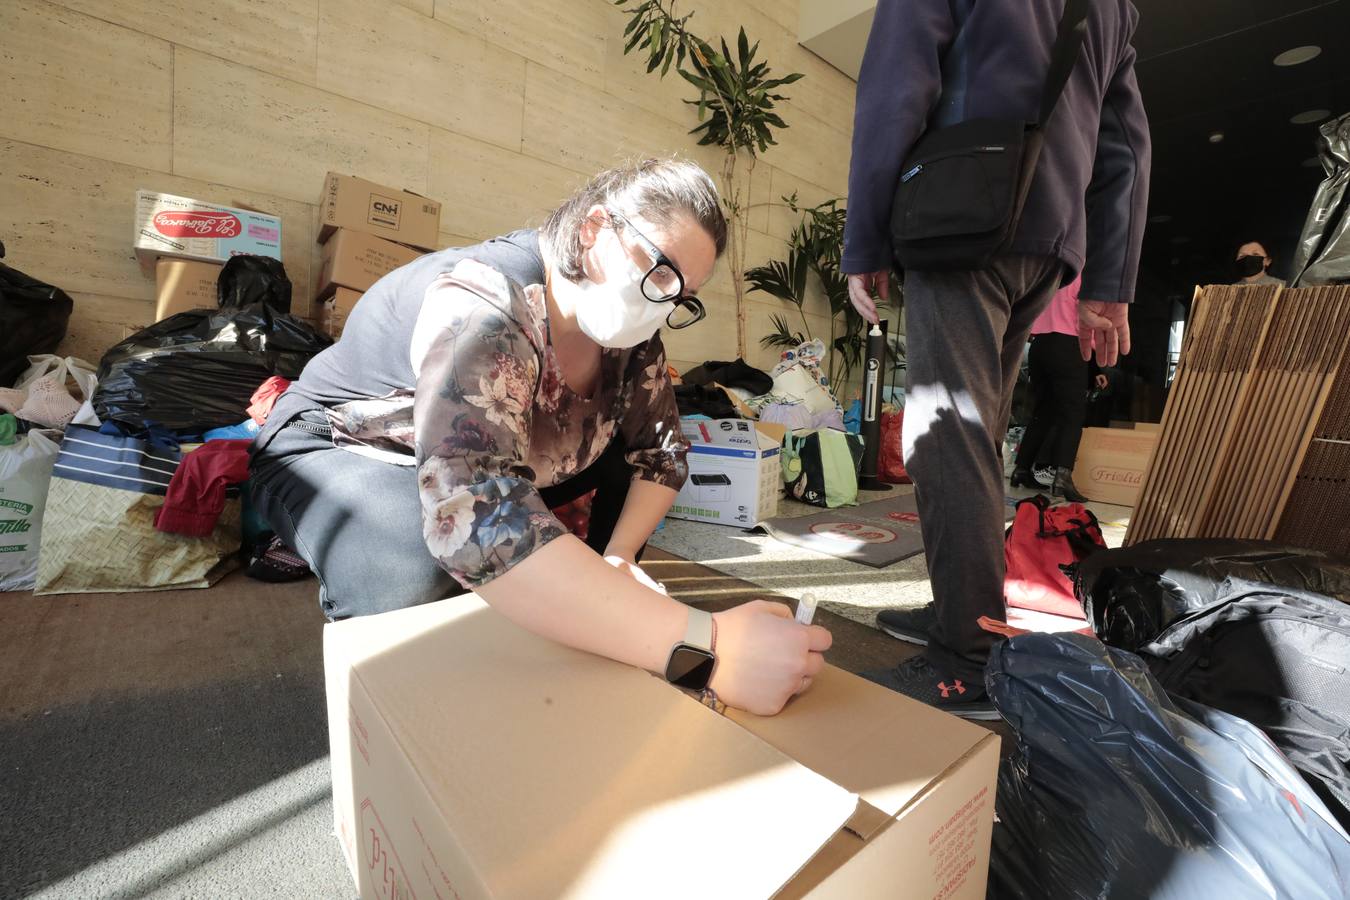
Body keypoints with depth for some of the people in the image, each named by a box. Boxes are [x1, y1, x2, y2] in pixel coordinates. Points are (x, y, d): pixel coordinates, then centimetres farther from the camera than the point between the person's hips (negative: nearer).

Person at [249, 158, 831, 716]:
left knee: (630, 445, -5)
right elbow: (475, 518, -50)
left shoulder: (626, 332, -12)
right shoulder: (484, 311, -35)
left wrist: (617, 558, -20)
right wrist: (705, 648, -54)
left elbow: (661, 449, -4)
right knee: (421, 585, -35)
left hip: (498, 463, 6)